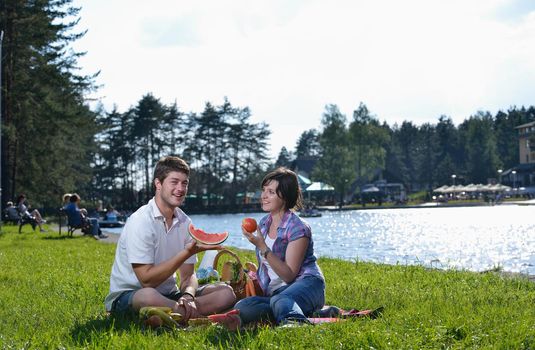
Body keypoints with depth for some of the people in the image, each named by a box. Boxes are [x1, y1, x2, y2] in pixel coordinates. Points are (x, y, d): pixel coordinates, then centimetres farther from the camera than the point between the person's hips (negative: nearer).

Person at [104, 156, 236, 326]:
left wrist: (187, 296, -19)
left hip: (168, 295, 7)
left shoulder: (185, 222, 4)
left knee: (226, 292, -10)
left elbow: (188, 276, 5)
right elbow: (147, 280, -21)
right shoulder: (140, 221, -16)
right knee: (148, 297, -42)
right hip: (126, 295, -7)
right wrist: (187, 252, -27)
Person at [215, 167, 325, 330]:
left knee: (280, 301, -44)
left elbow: (289, 275, -16)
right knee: (241, 307, -23)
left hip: (305, 282, -7)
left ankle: (297, 323, -72)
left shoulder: (298, 228, -9)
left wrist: (262, 247, -21)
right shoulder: (263, 224, 15)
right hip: (274, 291, 7)